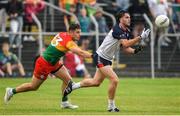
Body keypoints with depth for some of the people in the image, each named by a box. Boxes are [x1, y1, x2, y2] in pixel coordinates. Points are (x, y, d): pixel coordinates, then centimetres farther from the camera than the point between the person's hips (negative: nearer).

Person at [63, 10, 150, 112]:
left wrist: (135, 50, -11)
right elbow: (126, 44, -37)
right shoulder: (117, 30, -25)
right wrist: (141, 37, -39)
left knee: (96, 82, 19)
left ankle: (73, 86, 36)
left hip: (107, 59, 10)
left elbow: (125, 48, 8)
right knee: (114, 80, -19)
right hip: (100, 57, -10)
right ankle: (111, 106, -7)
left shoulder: (127, 32, 4)